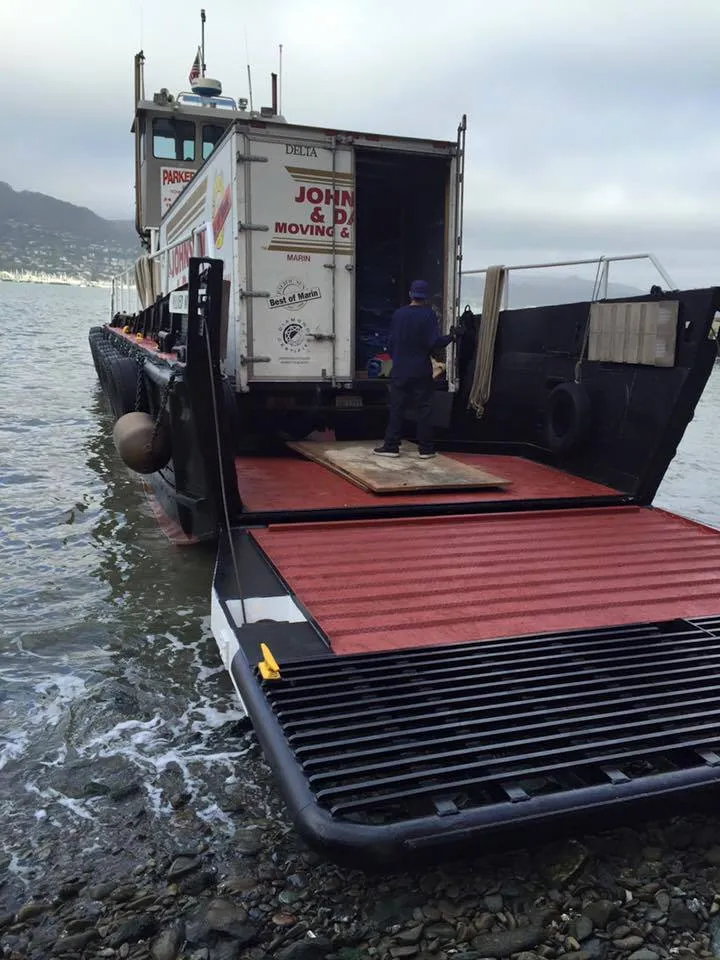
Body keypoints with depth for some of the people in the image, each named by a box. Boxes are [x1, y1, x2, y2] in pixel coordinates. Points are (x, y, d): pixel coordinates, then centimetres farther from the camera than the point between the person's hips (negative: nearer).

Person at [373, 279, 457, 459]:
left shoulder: (398, 314, 2)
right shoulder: (428, 314, -8)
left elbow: (391, 343, 7)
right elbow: (434, 341, -14)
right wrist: (450, 337, 4)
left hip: (400, 370, 2)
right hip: (421, 370, -2)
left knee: (396, 409, 5)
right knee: (424, 409, 4)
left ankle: (391, 446, 4)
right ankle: (425, 449, 7)